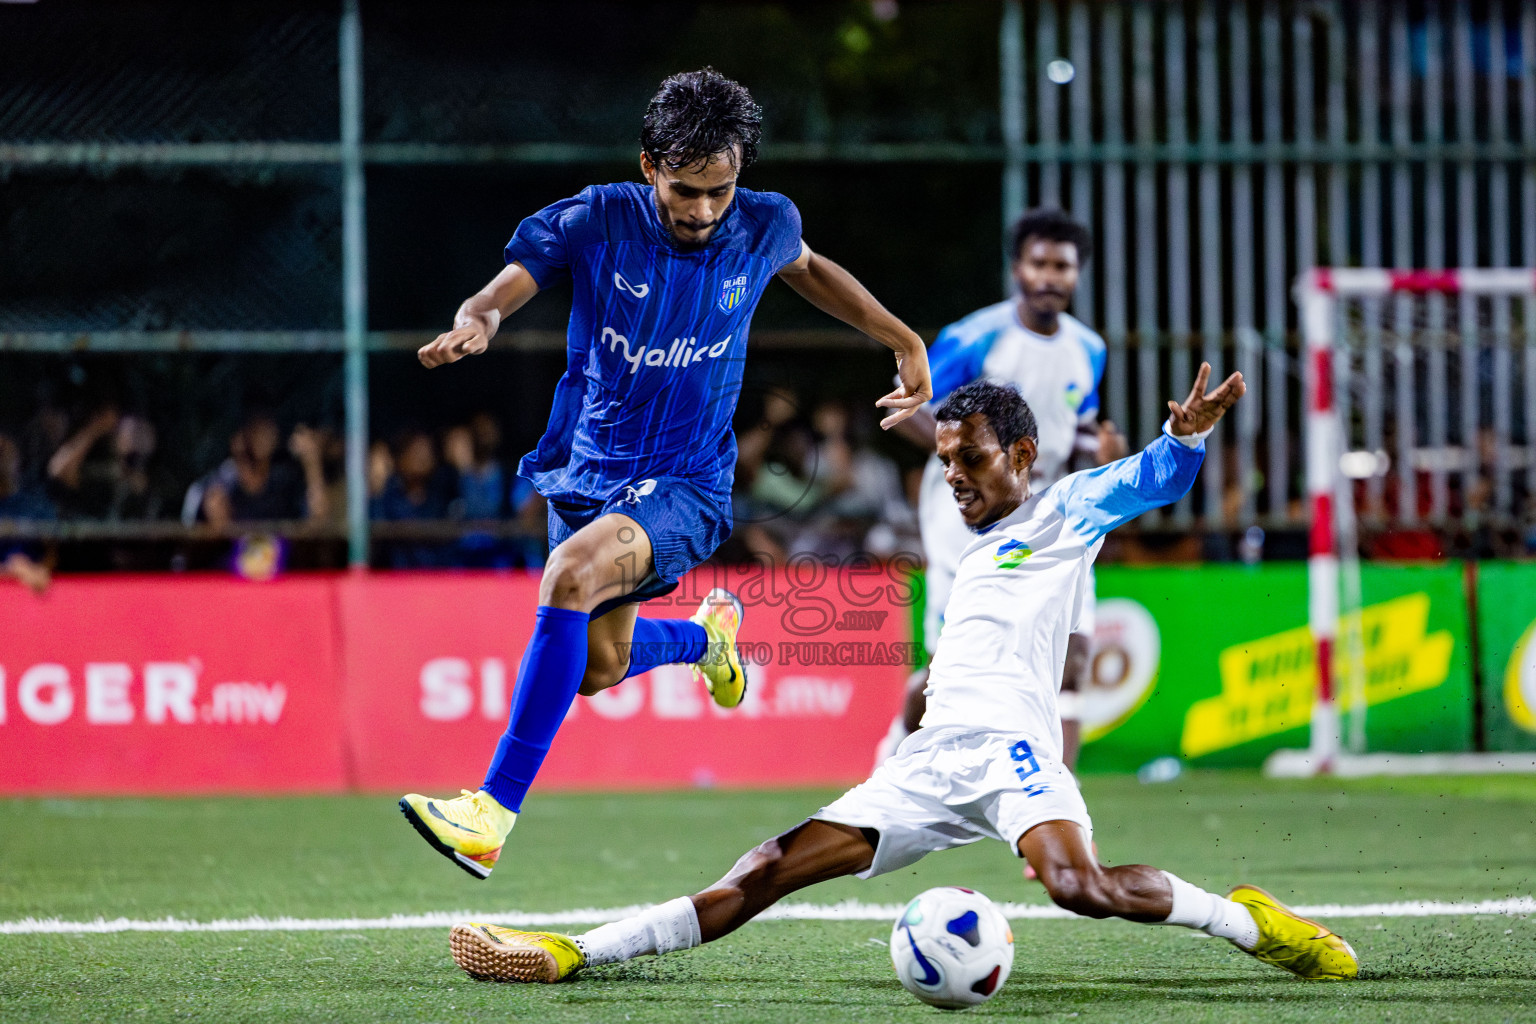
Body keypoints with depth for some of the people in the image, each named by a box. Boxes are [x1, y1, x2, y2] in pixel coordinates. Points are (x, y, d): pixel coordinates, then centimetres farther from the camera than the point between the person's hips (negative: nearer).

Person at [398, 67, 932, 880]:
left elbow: (808, 270, 17)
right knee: (599, 669, 15)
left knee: (572, 572, -32)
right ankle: (705, 634, 53)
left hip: (684, 485, -3)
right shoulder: (595, 223, -12)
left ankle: (495, 813, -35)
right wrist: (476, 321, -41)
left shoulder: (765, 227, -7)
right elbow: (498, 294, -17)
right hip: (585, 470, 3)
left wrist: (905, 341, 16)